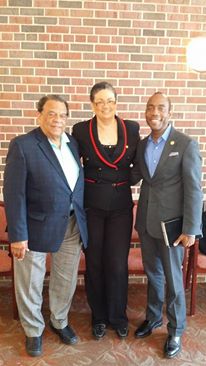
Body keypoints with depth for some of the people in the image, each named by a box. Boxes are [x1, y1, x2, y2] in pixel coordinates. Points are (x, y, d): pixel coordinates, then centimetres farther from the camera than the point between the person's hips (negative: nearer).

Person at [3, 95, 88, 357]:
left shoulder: (72, 143, 6)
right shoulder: (22, 145, -12)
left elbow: (78, 183, 10)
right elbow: (14, 194, -14)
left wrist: (82, 220, 7)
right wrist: (18, 235, -16)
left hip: (72, 225, 5)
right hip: (36, 226, -5)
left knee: (66, 281, 19)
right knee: (30, 284, 13)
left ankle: (59, 322, 44)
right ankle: (33, 331, 38)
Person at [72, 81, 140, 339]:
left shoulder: (131, 129, 0)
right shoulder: (81, 130, -4)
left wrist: (125, 180, -1)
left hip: (121, 205, 1)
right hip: (91, 206, 0)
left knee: (118, 264, 5)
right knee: (94, 263, 11)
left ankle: (118, 316, 30)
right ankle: (98, 316, 33)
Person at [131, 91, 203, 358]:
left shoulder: (186, 144, -11)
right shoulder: (141, 145, 6)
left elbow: (193, 190, -13)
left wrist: (190, 229, -15)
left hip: (171, 222, -5)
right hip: (146, 221, 5)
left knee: (172, 278, 9)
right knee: (152, 274, 19)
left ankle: (176, 331, 30)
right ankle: (153, 318, 41)